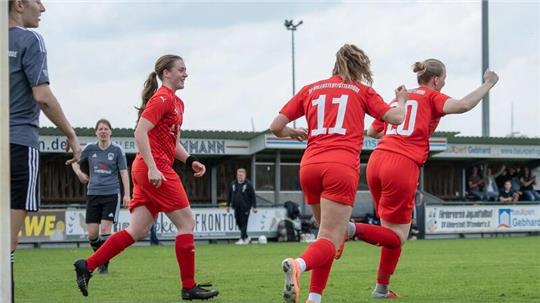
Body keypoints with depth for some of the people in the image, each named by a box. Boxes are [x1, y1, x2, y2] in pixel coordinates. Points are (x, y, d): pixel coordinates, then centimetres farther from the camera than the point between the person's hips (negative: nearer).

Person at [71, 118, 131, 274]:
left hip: (111, 194, -2)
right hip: (93, 194, 3)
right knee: (92, 234, -2)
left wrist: (127, 194, -9)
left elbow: (124, 172, -1)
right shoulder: (90, 149, 4)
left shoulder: (117, 150, -1)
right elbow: (75, 162, 19)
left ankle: (104, 264, -1)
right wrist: (79, 172, -3)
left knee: (105, 229, -13)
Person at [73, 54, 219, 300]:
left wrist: (190, 160, 11)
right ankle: (189, 287, 1)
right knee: (186, 223, -4)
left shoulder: (176, 102, 21)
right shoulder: (162, 98, -9)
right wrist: (152, 168, -24)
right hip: (155, 170, -10)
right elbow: (140, 132, -18)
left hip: (147, 170, 10)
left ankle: (87, 266, 6)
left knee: (138, 232, 7)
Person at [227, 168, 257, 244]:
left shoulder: (248, 184, -4)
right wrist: (228, 205, 17)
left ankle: (242, 239, -4)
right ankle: (246, 237, 23)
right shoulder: (233, 184, 10)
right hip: (236, 207, 5)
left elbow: (253, 196, -5)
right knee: (238, 223, 8)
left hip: (245, 207, -5)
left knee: (244, 223, -6)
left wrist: (254, 207, -9)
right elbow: (230, 195, 19)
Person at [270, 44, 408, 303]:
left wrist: (295, 133, 37)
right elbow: (396, 118, 8)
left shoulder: (309, 90, 20)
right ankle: (299, 265, -41)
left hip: (310, 165, 4)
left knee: (328, 234, 21)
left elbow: (276, 127, 16)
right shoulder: (362, 90, 14)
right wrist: (401, 100, 30)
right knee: (330, 241, -9)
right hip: (342, 167, -4)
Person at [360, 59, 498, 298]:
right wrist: (488, 84, -2)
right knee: (396, 237, 0)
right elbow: (463, 105, -14)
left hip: (376, 161, 7)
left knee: (393, 232, 19)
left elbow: (371, 131, 30)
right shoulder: (431, 97, 5)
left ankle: (381, 288, 18)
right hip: (403, 166, -7)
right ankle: (352, 229, -24)